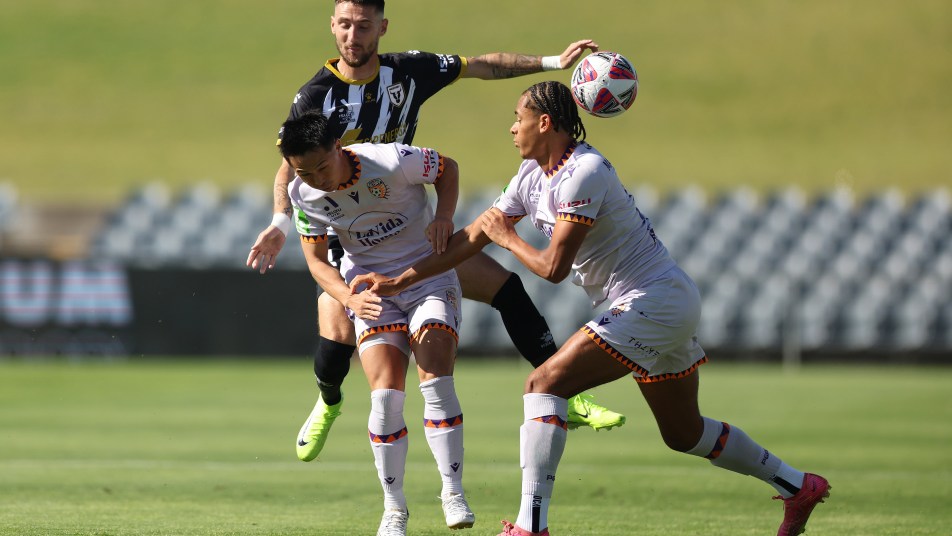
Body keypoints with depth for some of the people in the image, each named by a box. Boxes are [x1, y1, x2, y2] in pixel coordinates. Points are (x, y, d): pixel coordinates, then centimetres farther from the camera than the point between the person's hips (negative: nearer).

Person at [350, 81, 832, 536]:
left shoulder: (583, 174, -20)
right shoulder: (533, 175, 9)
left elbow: (553, 266, -23)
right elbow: (471, 238, 14)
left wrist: (506, 238, -5)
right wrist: (397, 281, 12)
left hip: (653, 302, -10)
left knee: (544, 384, -17)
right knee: (683, 433, 19)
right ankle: (798, 486, 31)